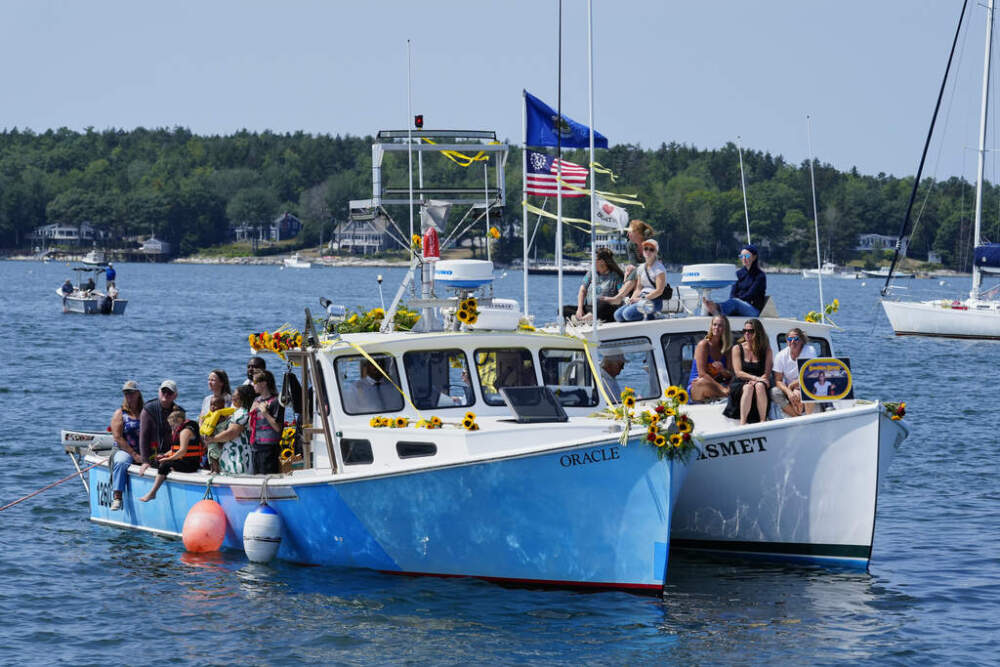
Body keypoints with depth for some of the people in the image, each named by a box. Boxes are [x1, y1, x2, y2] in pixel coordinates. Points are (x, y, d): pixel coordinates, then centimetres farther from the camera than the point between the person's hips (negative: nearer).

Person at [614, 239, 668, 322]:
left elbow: (659, 291, -12)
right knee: (618, 315, -12)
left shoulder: (659, 268, -5)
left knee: (628, 313, -29)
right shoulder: (641, 268, 17)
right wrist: (632, 299, -4)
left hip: (654, 301, -8)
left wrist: (641, 299, -15)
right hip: (642, 300, 8)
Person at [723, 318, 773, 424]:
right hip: (740, 385, 0)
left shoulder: (766, 349, 8)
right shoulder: (737, 349, 8)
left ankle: (763, 422, -36)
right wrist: (754, 378, -18)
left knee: (760, 386, -35)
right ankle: (742, 423, -44)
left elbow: (767, 374, 0)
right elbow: (738, 373, -2)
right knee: (748, 387, -35)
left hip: (760, 383, 0)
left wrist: (757, 381, -20)